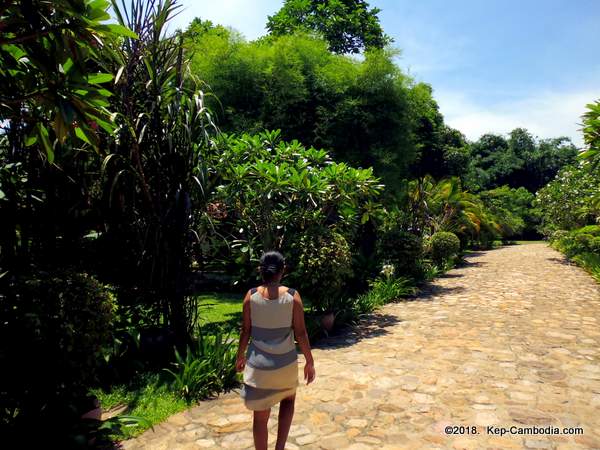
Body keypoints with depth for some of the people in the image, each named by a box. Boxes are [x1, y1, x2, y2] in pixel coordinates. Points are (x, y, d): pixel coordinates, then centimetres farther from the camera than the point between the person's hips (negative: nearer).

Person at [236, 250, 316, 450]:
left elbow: (246, 331, -2)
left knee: (261, 416, 14)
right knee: (288, 400, 29)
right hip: (286, 362, 0)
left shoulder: (251, 295, -8)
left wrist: (240, 356, 13)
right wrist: (310, 362, 3)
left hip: (258, 364, 0)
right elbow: (301, 333, -8)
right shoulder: (292, 296, -11)